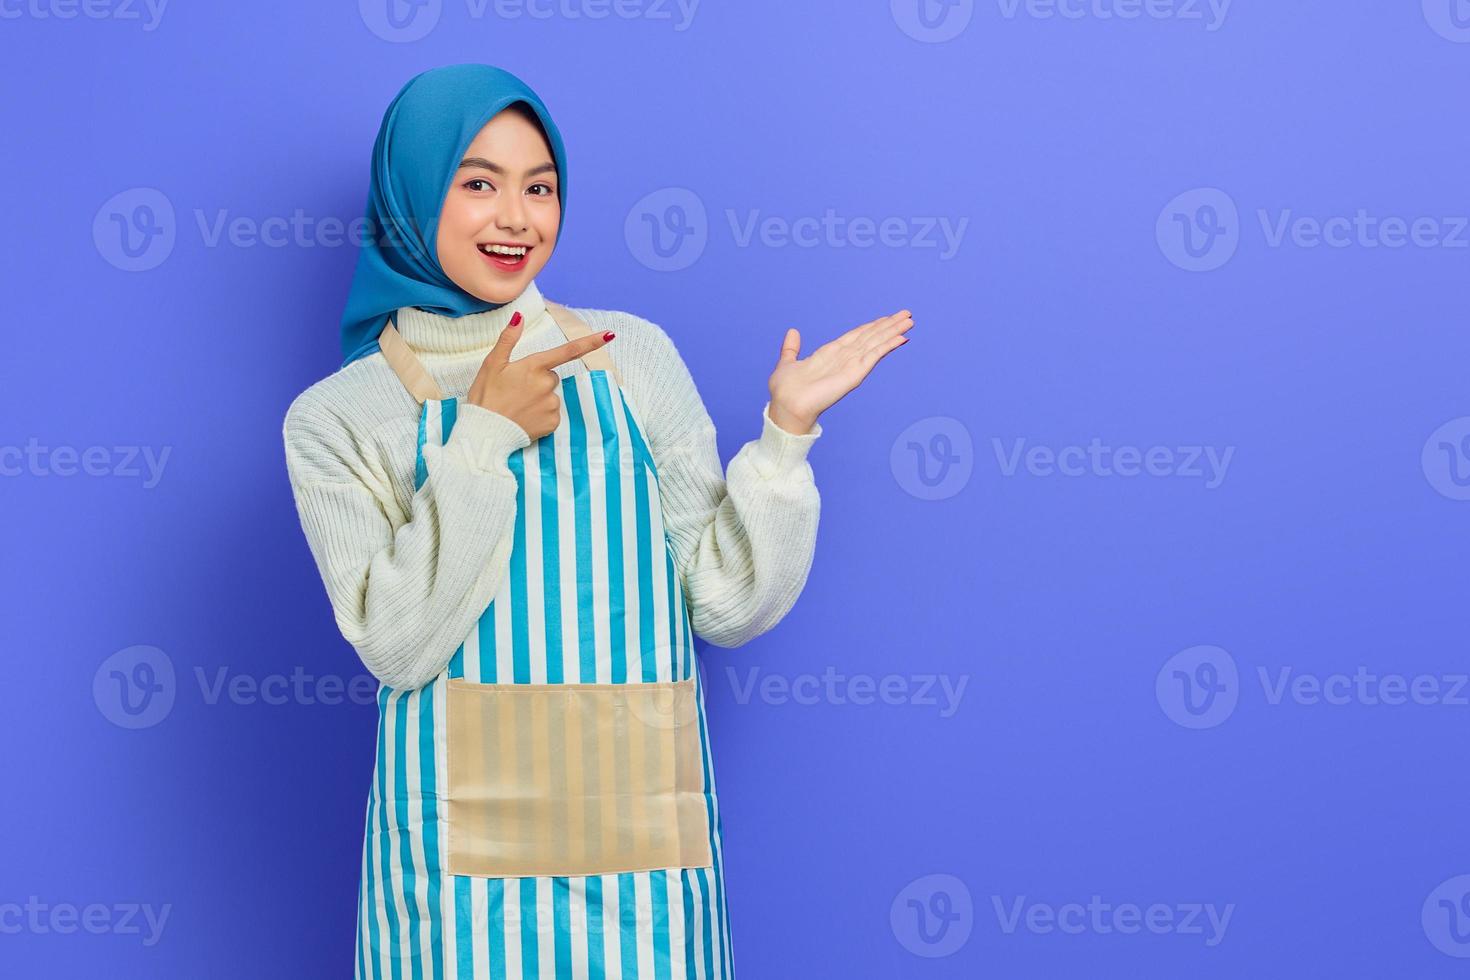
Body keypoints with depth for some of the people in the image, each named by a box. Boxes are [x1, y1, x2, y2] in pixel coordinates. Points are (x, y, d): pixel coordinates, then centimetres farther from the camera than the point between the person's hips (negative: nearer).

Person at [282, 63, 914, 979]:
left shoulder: (633, 356, 3)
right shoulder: (337, 418, 0)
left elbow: (725, 606, 1)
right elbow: (395, 644, -12)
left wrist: (786, 434, -11)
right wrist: (483, 438, -16)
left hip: (639, 835, 2)